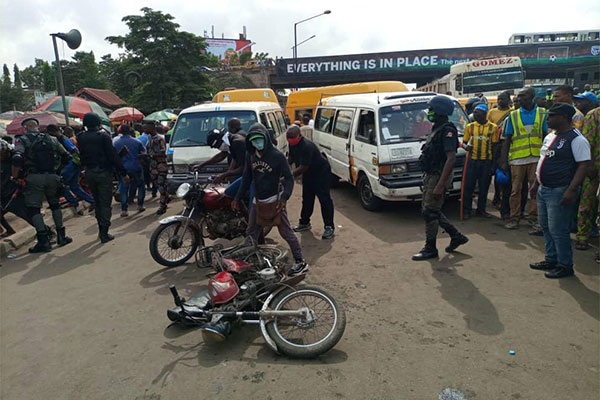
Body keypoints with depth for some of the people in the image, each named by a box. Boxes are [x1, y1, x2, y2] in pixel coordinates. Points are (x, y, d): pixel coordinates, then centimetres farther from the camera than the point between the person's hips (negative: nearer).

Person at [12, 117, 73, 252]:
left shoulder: (21, 140, 2)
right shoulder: (52, 139, 14)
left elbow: (17, 160, -13)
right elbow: (66, 157, 15)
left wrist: (15, 177, -2)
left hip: (34, 178, -4)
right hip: (52, 177, 4)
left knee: (33, 209, 4)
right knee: (55, 205, 20)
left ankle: (44, 241, -1)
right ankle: (61, 236, 19)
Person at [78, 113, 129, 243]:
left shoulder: (81, 138, 5)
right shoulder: (103, 135, -11)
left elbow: (81, 155, 8)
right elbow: (113, 155, -14)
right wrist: (123, 173, -11)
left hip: (89, 173, 5)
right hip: (103, 172, -5)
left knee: (97, 202, 18)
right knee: (105, 203, 1)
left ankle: (101, 230, 24)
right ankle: (104, 234, 1)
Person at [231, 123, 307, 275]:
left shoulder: (277, 155, -14)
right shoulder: (250, 155, 4)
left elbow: (289, 178, -11)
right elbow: (247, 178, 13)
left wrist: (284, 197, -26)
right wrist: (237, 198, 11)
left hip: (274, 200, -6)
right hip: (257, 200, 6)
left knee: (286, 232, -2)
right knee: (251, 234, 14)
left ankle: (301, 262, 8)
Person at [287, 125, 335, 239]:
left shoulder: (307, 146, -32)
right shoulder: (293, 144, -3)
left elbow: (303, 168, -32)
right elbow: (291, 158, 12)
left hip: (321, 172, -9)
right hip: (308, 174, 9)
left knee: (324, 199, -10)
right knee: (307, 198, 14)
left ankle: (329, 227, -6)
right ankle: (304, 223, 27)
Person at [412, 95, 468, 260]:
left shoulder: (447, 131, -17)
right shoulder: (436, 129, 14)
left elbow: (451, 158, -24)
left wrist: (440, 185, -28)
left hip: (438, 177, -10)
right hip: (430, 176, 10)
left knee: (429, 212, -3)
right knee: (430, 210, 16)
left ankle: (430, 249, 10)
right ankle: (456, 236, 28)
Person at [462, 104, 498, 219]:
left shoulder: (493, 127, 3)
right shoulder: (469, 126, 6)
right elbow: (464, 142, 12)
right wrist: (466, 146, -13)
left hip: (486, 161, 0)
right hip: (472, 160, 0)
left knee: (484, 187, 8)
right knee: (469, 186, 0)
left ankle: (481, 209, 20)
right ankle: (466, 210, 8)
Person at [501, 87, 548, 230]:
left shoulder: (542, 113, 6)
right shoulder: (513, 115, 6)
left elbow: (546, 136, 10)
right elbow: (507, 140, 6)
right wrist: (504, 161, 0)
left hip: (536, 158, 0)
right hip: (517, 158, 0)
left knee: (535, 189, 5)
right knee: (516, 190, 2)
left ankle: (534, 217, 16)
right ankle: (514, 218, 11)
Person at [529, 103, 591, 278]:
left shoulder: (576, 139, -14)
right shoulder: (550, 137, 14)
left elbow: (584, 165, -18)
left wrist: (571, 190, -24)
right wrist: (536, 183, 21)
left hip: (559, 192, -9)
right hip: (543, 190, 9)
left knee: (558, 230, -4)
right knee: (546, 227, 16)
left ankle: (565, 265, 10)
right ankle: (551, 260, 28)